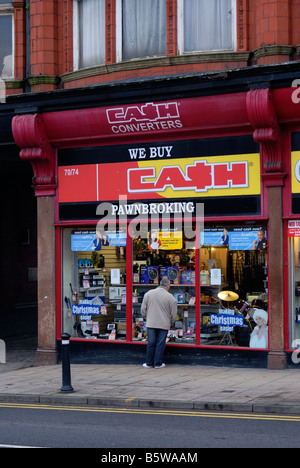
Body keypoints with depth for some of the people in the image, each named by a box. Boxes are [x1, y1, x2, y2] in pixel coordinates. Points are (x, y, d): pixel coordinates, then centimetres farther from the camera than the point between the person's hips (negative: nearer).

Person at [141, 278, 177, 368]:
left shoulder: (148, 294, 2)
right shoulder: (170, 297, -7)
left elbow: (143, 309, 7)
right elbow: (174, 314, -1)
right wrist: (170, 322, 17)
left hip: (150, 323, 2)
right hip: (164, 324, -2)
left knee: (151, 343, 8)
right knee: (160, 343, 4)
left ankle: (149, 363, 14)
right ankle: (158, 363, 8)